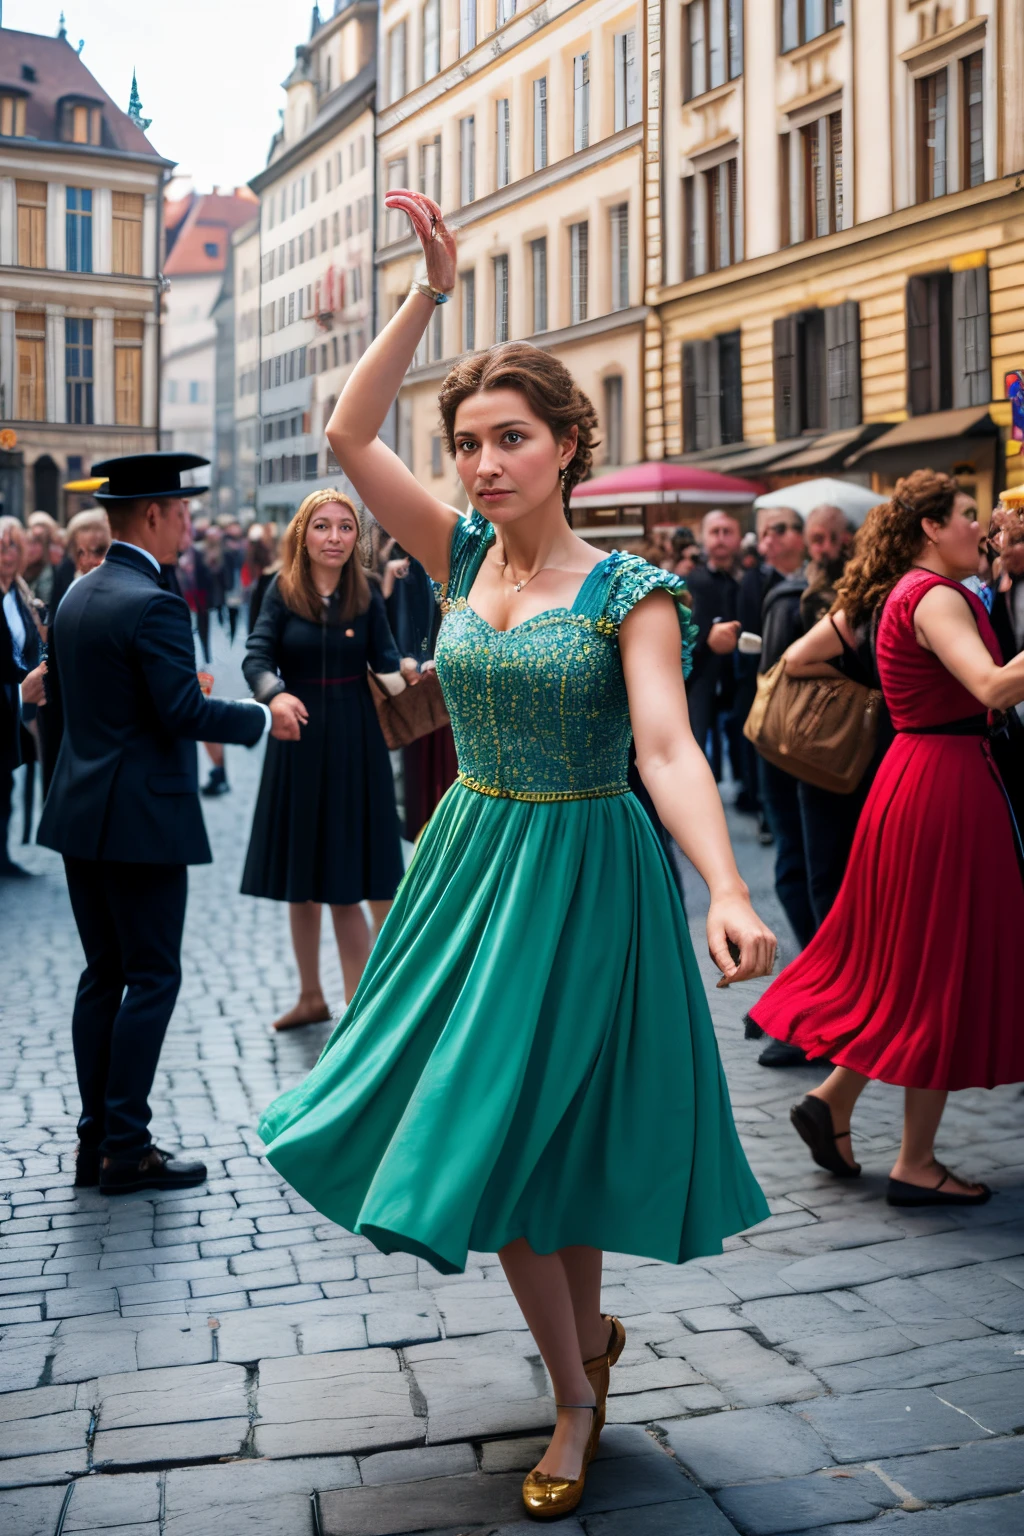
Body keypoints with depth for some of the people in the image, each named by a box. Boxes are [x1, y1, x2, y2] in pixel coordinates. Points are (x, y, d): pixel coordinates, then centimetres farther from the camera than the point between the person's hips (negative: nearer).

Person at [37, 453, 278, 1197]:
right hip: (142, 819, -9)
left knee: (103, 975, 13)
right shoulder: (153, 605, -17)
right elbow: (186, 713, -21)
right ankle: (126, 1148, 4)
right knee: (152, 978, 0)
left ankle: (95, 1139, 18)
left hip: (83, 814, 9)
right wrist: (261, 718, -8)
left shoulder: (76, 596, 10)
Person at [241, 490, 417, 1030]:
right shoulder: (282, 592, -4)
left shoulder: (366, 596, -3)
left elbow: (385, 659, -12)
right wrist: (275, 694, -35)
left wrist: (408, 669, -35)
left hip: (353, 743, -2)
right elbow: (256, 657, -14)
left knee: (344, 886, -4)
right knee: (299, 882, 15)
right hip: (297, 741, 2)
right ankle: (310, 997, 32)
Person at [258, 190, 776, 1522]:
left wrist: (727, 890, -38)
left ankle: (577, 1367, 26)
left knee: (540, 1132, 1)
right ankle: (582, 1373, 30)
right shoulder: (462, 556, 3)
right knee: (481, 1128, 9)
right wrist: (433, 289, -7)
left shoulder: (632, 593, -11)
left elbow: (667, 747, -22)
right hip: (469, 860, 5)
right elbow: (349, 433, -2)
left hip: (581, 879, -5)